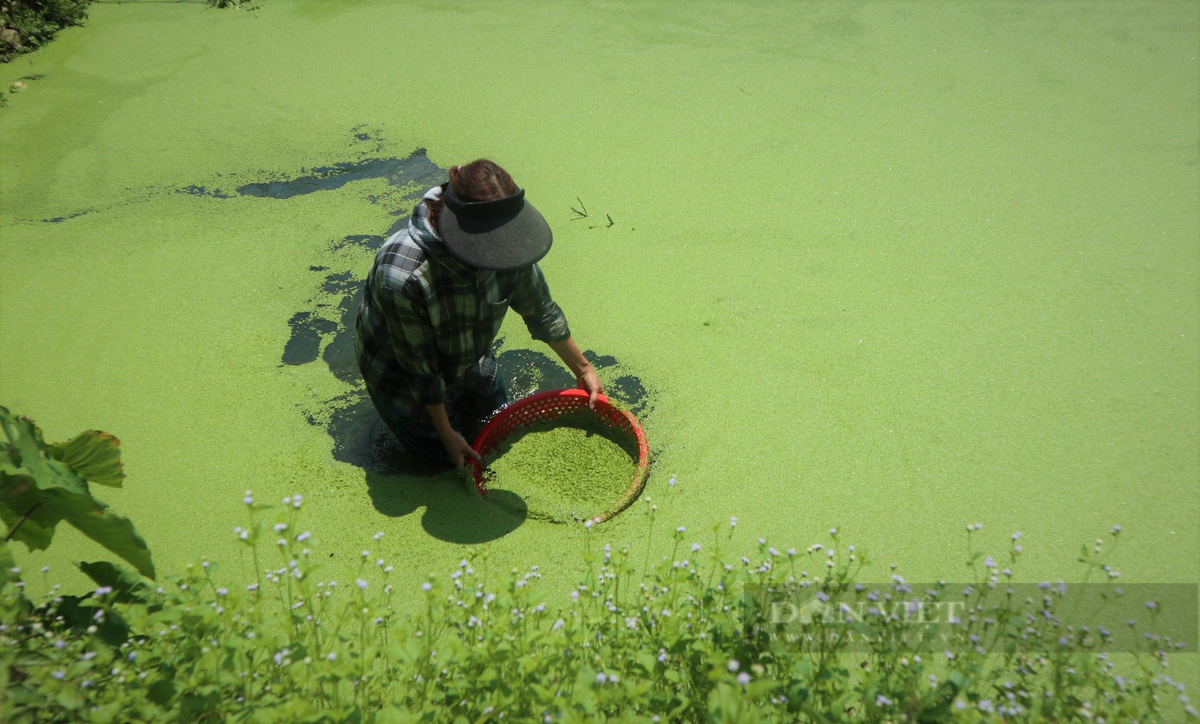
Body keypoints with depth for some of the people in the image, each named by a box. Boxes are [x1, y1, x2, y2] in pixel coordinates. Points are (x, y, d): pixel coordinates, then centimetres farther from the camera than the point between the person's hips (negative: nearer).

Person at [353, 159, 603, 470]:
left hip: (468, 362, 5)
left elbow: (541, 312, -8)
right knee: (446, 459, 12)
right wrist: (446, 433, -15)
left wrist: (583, 369, 2)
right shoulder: (402, 278, -43)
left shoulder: (504, 246, -28)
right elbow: (421, 370, -27)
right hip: (401, 378, -5)